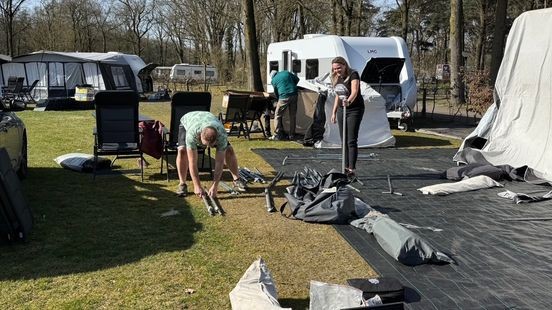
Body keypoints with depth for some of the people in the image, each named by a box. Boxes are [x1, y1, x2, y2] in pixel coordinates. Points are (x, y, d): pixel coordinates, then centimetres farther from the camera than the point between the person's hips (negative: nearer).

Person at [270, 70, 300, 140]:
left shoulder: (273, 80, 10)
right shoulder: (286, 72, 17)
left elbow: (276, 93, 14)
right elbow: (297, 79, 18)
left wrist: (278, 99, 30)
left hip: (284, 97, -3)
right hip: (294, 95, 4)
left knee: (278, 116, 7)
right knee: (292, 116, 12)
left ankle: (277, 135, 3)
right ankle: (292, 135, 15)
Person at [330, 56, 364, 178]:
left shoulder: (353, 75, -13)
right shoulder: (337, 78, 10)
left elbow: (354, 91, -29)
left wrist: (349, 101, -49)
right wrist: (334, 112, 16)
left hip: (355, 110, -7)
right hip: (342, 110, 8)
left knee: (352, 141, -12)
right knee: (344, 141, 8)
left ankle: (352, 170, -14)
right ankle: (346, 168, 15)